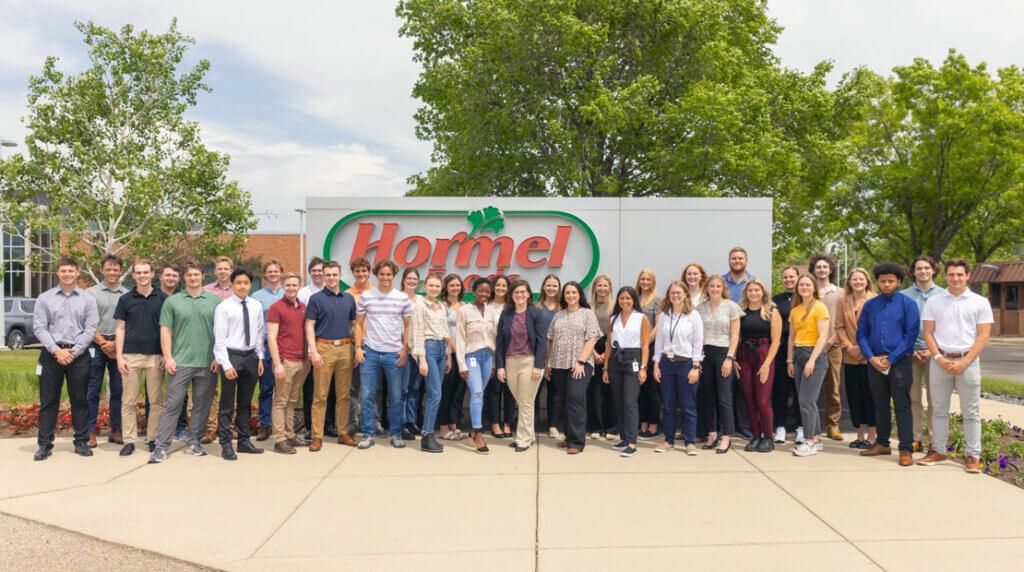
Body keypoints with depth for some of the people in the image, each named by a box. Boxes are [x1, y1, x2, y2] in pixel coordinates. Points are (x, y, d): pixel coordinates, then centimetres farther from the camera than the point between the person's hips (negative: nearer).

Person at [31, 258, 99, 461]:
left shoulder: (88, 299, 5)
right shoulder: (45, 298, 6)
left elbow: (91, 329, -1)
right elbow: (39, 327, -1)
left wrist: (73, 352, -10)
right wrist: (57, 350, -11)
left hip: (79, 355, 0)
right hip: (51, 353, 0)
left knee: (79, 400, 5)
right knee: (48, 401, 4)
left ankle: (81, 442, 13)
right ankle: (44, 444, 11)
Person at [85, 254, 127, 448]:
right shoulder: (91, 293, 2)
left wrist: (117, 344, -5)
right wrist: (103, 343, -7)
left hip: (119, 347, 2)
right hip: (97, 346, -2)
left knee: (118, 390, 7)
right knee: (93, 390, 1)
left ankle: (116, 430, 16)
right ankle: (91, 432, 7)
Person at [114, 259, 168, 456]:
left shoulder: (162, 299, 5)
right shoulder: (126, 299, 6)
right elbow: (120, 329, 7)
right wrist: (119, 357, -1)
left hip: (155, 357, 0)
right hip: (131, 356, 0)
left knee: (156, 400, 5)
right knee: (129, 401, 3)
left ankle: (153, 438, 14)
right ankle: (129, 440, 9)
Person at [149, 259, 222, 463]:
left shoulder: (215, 300, 5)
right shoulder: (172, 301, 5)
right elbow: (165, 331, 4)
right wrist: (168, 357, -5)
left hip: (208, 364, 1)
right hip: (180, 362, -1)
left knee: (202, 405, 8)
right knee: (172, 404, -1)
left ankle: (194, 443, 20)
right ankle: (161, 446, 3)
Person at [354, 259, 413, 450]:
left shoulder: (403, 298, 3)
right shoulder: (366, 296, 3)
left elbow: (407, 326, 7)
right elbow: (359, 324, 7)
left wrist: (405, 349, -2)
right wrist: (358, 347, -1)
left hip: (394, 353, 0)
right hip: (370, 352, 0)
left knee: (396, 397, 6)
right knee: (367, 395, 1)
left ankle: (396, 434, 18)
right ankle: (368, 434, 12)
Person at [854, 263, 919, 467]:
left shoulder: (908, 304, -2)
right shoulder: (870, 305, 9)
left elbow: (911, 335, -7)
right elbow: (861, 334, 8)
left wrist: (890, 359, -12)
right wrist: (871, 358, -6)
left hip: (899, 362, -4)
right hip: (875, 362, 4)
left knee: (902, 406, -3)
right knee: (880, 404, 13)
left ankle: (906, 450, 3)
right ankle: (882, 444, 24)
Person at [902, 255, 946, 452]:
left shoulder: (943, 295, 5)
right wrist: (910, 349, -4)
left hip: (934, 352, -1)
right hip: (911, 352, 1)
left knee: (934, 398, 1)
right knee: (913, 398, 4)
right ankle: (916, 439, 11)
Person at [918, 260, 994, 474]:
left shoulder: (980, 302, 3)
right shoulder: (934, 302, 7)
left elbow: (983, 336, -2)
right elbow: (928, 333, 5)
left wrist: (964, 362, -11)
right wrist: (940, 359, -7)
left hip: (968, 361, -2)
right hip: (940, 361, 2)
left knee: (971, 412, 3)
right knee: (939, 409, 8)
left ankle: (973, 456, 10)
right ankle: (938, 451, 17)